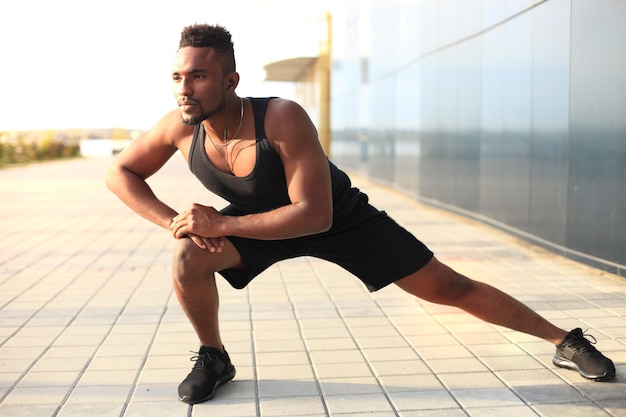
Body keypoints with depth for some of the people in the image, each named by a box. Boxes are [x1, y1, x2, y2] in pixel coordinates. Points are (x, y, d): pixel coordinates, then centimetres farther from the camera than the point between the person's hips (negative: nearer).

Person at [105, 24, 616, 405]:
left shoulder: (282, 118, -37)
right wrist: (173, 221, -23)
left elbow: (315, 214, -37)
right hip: (257, 221, 3)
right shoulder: (179, 128, -22)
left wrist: (220, 224, -39)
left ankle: (565, 340, 16)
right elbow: (119, 172, -7)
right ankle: (214, 359, 4)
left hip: (341, 218, -3)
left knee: (448, 286, -1)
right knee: (189, 260, -24)